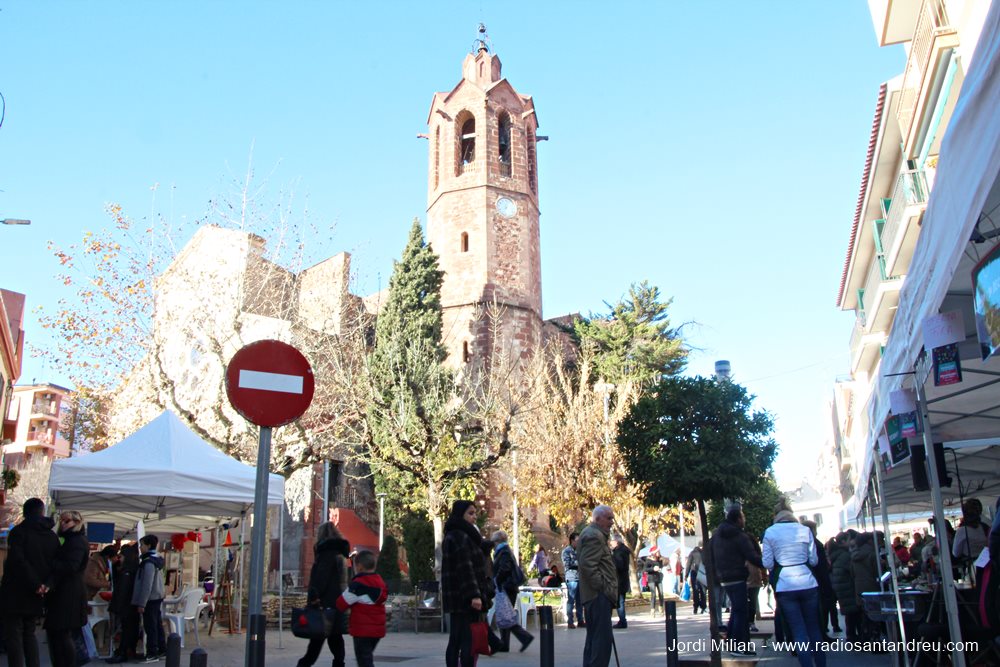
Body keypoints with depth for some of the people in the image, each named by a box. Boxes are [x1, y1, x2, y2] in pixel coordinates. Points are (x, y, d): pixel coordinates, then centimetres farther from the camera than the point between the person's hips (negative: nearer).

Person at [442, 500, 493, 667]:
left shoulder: (453, 536, 18)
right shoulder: (461, 537, -13)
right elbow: (465, 568, -21)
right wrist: (474, 595, -24)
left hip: (455, 598, 10)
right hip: (465, 597, -10)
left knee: (455, 641, 11)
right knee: (469, 641, -8)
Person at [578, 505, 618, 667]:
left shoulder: (595, 533, 20)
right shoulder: (594, 535, -14)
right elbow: (588, 565, -22)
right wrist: (603, 587, -19)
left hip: (596, 594, 11)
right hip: (599, 594, -11)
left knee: (594, 638, 14)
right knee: (603, 637, -10)